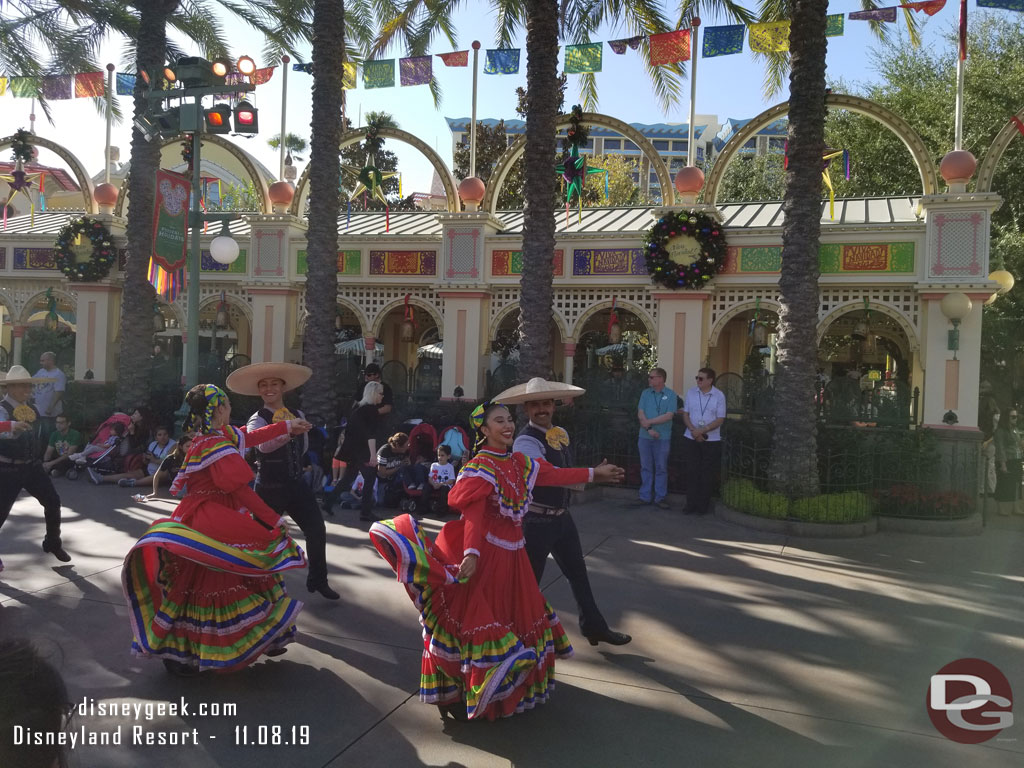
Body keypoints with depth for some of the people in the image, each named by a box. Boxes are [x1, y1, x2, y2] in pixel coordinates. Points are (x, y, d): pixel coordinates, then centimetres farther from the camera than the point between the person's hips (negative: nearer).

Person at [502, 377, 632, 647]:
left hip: (562, 516, 9)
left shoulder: (561, 433, 6)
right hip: (536, 521, -9)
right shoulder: (525, 442, -22)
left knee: (578, 572, 20)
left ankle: (593, 626, 37)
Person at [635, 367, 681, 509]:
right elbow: (640, 414, -1)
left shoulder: (671, 395, -4)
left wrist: (649, 421, -13)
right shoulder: (645, 393, 6)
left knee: (661, 468, 4)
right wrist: (648, 429, -14)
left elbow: (669, 416, -13)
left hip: (663, 437, -3)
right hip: (644, 437, 3)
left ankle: (660, 497, 12)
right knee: (646, 468, 9)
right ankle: (645, 496, 17)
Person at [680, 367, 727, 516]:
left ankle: (703, 506, 12)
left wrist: (702, 430, -17)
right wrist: (693, 430, -10)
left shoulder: (719, 396, -5)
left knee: (707, 475, 3)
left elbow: (720, 419, -6)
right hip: (691, 439, 2)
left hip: (711, 441, -2)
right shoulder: (691, 392, 3)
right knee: (691, 472, 3)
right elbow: (685, 413, 7)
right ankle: (691, 505, 11)